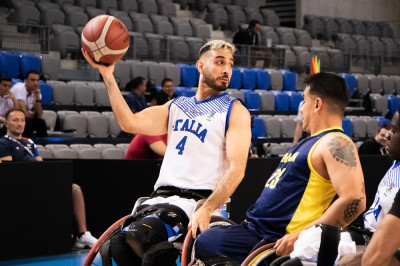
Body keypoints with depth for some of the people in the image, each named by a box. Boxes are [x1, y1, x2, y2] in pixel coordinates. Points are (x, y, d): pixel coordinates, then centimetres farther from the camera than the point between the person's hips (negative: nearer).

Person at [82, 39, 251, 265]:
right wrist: (108, 76, 1)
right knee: (117, 246, -20)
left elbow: (236, 169, -9)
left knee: (137, 236, -29)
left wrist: (207, 210, -22)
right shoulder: (176, 107, 21)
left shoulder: (235, 111, 3)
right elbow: (130, 122, 7)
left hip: (197, 200, -5)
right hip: (161, 196, 5)